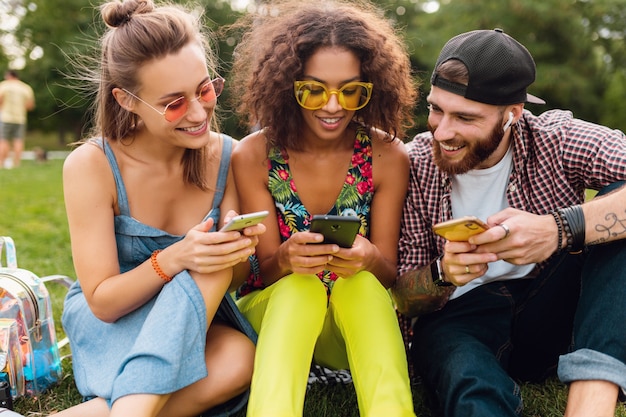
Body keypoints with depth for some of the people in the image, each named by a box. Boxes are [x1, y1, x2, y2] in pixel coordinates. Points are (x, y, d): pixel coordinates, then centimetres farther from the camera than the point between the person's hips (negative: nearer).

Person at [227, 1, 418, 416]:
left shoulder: (388, 156, -10)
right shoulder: (254, 156, -10)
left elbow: (390, 275, -5)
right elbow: (265, 271, -6)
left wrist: (370, 260, -31)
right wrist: (286, 258, -32)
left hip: (361, 319, 1)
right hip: (275, 309, 0)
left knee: (362, 284, -33)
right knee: (299, 287, -33)